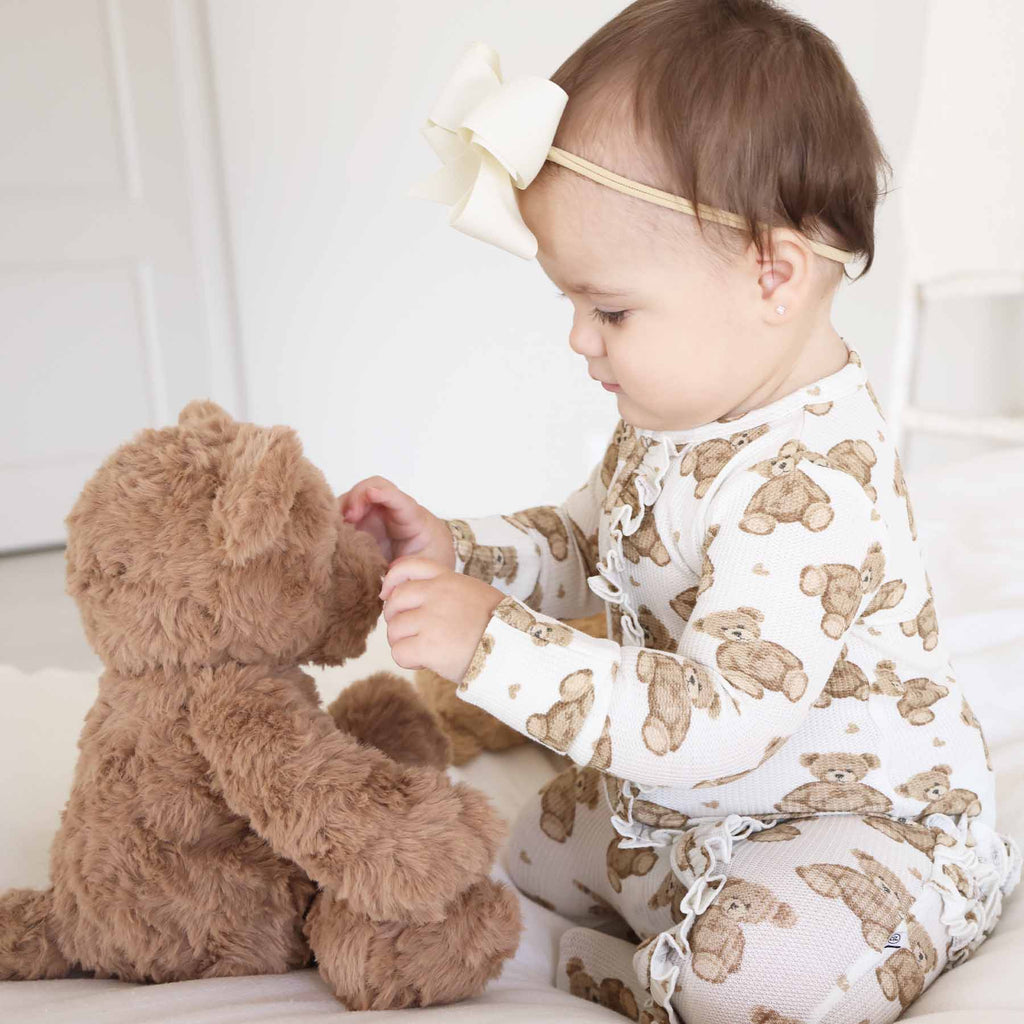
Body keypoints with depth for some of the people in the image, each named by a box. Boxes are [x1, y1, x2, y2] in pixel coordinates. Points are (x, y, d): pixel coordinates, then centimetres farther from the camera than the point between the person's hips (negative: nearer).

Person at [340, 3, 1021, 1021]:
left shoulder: (814, 484, -35)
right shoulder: (678, 410, -3)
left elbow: (718, 722, -38)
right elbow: (583, 541, 11)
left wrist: (494, 645, -39)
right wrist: (457, 551, -8)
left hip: (862, 814, -8)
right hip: (684, 800, 9)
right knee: (530, 844, 15)